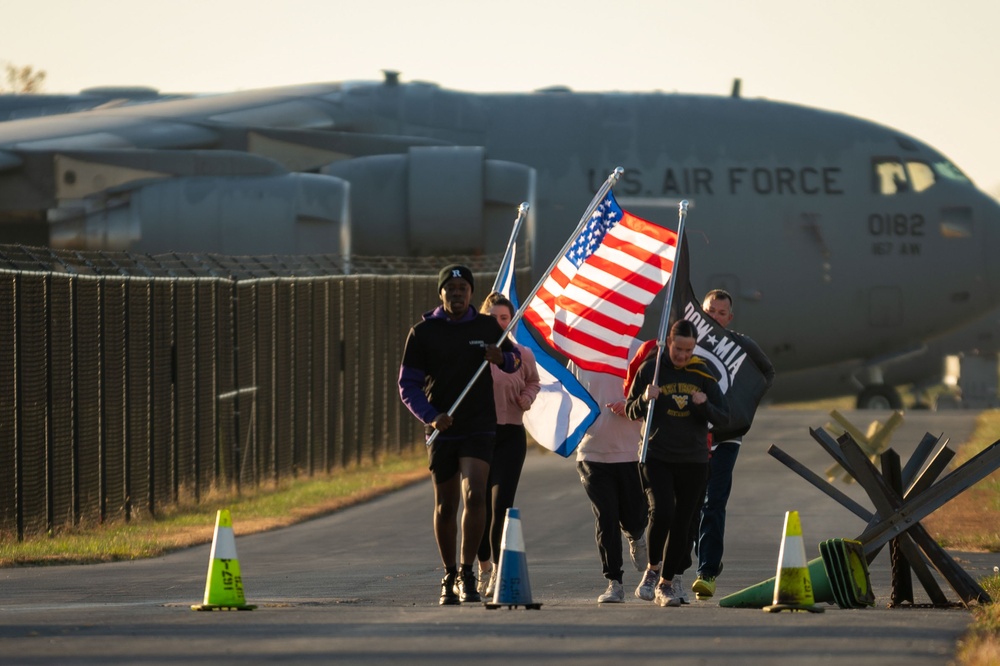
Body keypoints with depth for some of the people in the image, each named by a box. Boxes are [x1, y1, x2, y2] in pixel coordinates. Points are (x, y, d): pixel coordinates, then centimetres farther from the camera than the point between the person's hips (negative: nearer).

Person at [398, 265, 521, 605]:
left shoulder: (487, 327, 5)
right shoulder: (422, 332, 0)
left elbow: (513, 359, 20)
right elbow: (407, 385, -1)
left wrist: (502, 359, -5)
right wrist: (430, 416, -18)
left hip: (479, 427, -1)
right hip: (442, 430, 1)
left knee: (475, 495, -19)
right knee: (445, 507, 8)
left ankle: (467, 573, -12)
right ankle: (449, 577, 23)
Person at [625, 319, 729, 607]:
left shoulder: (703, 374, 3)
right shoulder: (650, 369, -1)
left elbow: (724, 416, 3)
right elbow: (631, 412, 5)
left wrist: (705, 405, -17)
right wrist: (645, 399, -17)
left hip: (694, 461, 2)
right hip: (656, 457, -2)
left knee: (681, 525, 5)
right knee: (661, 512, -23)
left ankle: (666, 583, 20)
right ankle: (652, 568, 0)